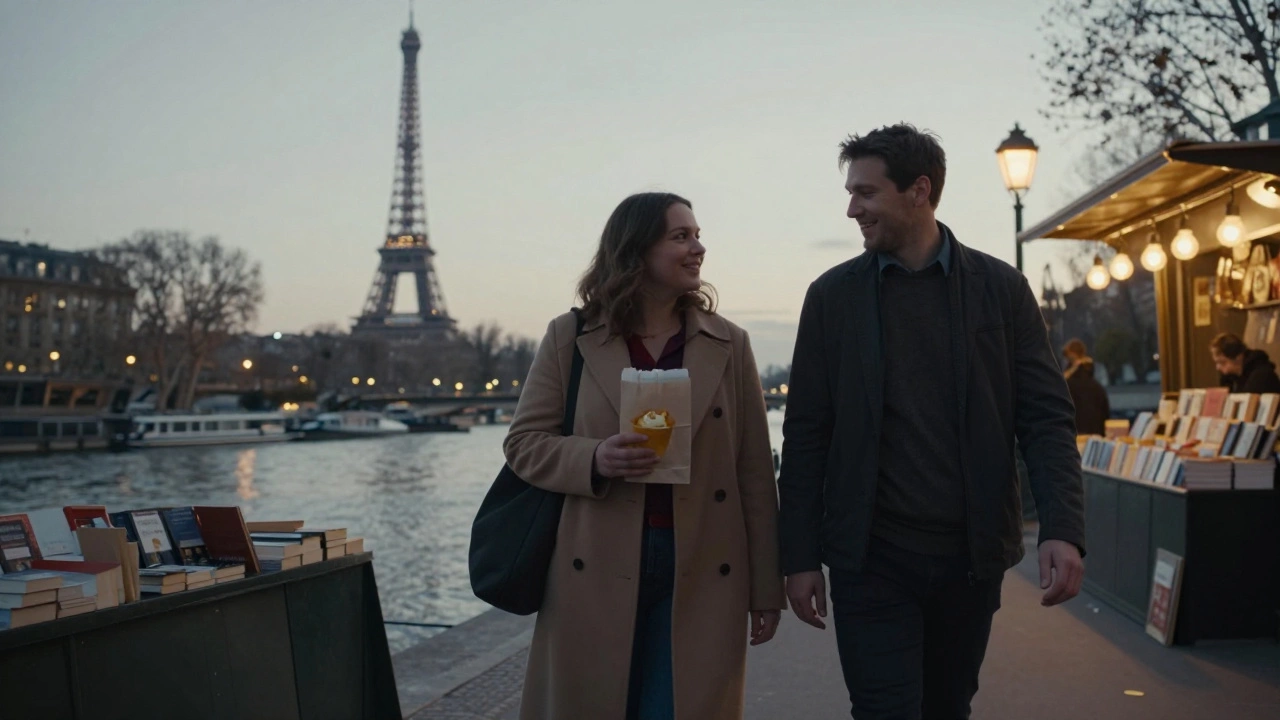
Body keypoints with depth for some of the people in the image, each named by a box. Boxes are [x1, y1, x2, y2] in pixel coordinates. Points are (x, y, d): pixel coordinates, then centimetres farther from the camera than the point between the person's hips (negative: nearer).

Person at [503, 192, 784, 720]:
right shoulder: (569, 338, 2)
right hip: (597, 572, 0)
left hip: (701, 577, 1)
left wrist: (766, 587, 4)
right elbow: (524, 442, 2)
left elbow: (754, 473, 4)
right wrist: (594, 459, -18)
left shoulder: (729, 345, 5)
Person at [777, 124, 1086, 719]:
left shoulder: (1000, 288, 2)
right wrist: (800, 556, -2)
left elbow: (1046, 418, 0)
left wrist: (1063, 530, -13)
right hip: (871, 558, -1)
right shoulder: (832, 295, 1)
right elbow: (805, 436, 1)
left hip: (971, 556, 1)